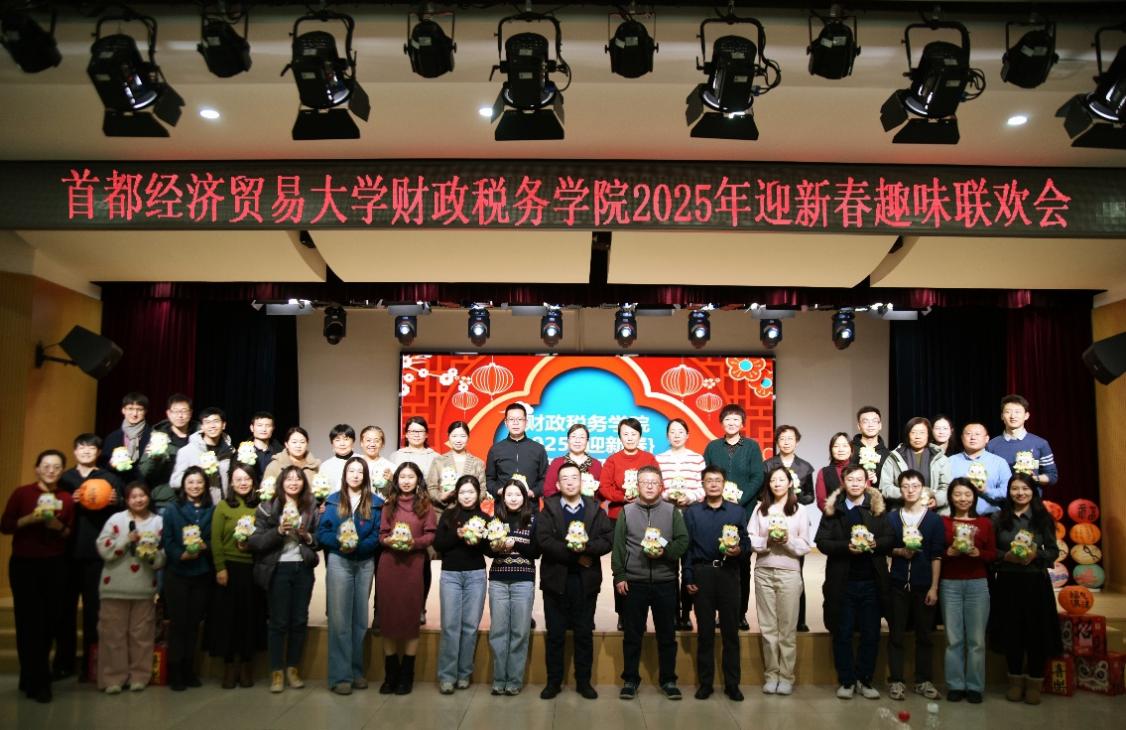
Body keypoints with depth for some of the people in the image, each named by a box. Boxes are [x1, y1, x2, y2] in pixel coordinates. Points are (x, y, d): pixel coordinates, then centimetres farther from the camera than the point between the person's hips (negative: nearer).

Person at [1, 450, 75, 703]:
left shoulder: (67, 499, 5)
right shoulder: (22, 493, -2)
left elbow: (70, 533, 9)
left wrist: (59, 527, -11)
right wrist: (31, 518, -18)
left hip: (55, 566, 3)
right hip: (24, 564, -3)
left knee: (49, 621, 5)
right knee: (29, 622, -4)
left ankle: (30, 677, 22)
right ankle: (38, 682, 4)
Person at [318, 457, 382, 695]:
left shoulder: (375, 503, 5)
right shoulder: (333, 501, 5)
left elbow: (378, 535, -2)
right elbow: (321, 532, -1)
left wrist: (358, 546, -18)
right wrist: (339, 543, -18)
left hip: (365, 563, 2)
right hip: (338, 562, -1)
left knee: (360, 619, 8)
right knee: (339, 619, -4)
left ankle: (357, 671, 18)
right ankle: (340, 675, 0)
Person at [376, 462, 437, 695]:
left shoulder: (425, 504, 5)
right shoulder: (389, 504, 13)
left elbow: (431, 535, 0)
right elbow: (382, 534, 9)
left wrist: (414, 542, -17)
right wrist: (389, 541, -11)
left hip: (414, 564, -2)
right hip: (388, 562, 2)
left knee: (410, 617, 1)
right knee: (388, 617, 3)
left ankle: (406, 676, 11)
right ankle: (390, 675, 13)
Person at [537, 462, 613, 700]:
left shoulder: (595, 509, 7)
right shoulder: (549, 509, 2)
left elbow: (608, 540, -4)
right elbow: (544, 540, -12)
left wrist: (586, 547, -20)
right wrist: (573, 553, -16)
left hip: (586, 580, 1)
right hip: (556, 579, -1)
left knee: (584, 634, 9)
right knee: (555, 634, 7)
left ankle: (584, 681, 20)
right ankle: (553, 681, 17)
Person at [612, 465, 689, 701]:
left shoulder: (672, 511, 5)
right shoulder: (626, 511, 5)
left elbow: (683, 541, -1)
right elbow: (618, 546, 1)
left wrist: (665, 551, -17)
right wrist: (619, 575, -5)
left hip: (665, 582, 0)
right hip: (633, 582, 0)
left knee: (667, 634, 8)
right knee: (632, 635, 7)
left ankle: (668, 679, 20)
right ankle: (630, 680, 18)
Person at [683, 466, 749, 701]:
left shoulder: (737, 511, 9)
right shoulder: (692, 512, 7)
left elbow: (746, 541, 8)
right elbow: (686, 547, 3)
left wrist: (739, 549, -15)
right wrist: (688, 577, -3)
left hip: (728, 573, 0)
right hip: (702, 573, 0)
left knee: (730, 629, 3)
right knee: (705, 631, 6)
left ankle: (732, 684, 13)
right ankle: (705, 683, 15)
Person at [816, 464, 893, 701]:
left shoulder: (877, 506, 5)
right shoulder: (834, 508, 2)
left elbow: (890, 539, 2)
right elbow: (822, 542, -4)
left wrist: (875, 544, -18)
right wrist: (847, 547, -18)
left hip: (871, 581, 1)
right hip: (842, 581, -1)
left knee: (871, 634, 7)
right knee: (843, 634, 6)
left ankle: (865, 680, 21)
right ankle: (846, 681, 18)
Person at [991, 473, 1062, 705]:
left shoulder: (1043, 518, 2)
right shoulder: (999, 518, 3)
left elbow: (1053, 551, 2)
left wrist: (1036, 555, -16)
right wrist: (1006, 556, -15)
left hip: (1036, 582, 0)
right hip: (1007, 582, 1)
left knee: (1036, 633, 3)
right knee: (1011, 632, 6)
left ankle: (1034, 683, 16)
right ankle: (1015, 681, 20)